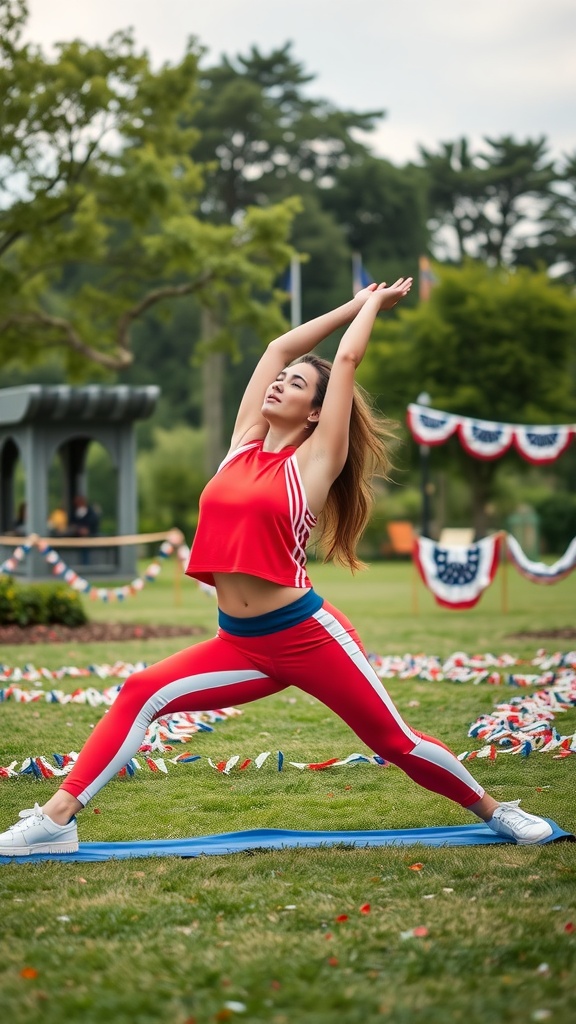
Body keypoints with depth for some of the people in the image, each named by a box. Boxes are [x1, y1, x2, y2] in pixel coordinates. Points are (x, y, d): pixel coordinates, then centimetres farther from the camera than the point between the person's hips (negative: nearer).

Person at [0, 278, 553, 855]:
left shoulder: (315, 459, -3)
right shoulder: (245, 442, 12)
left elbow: (347, 359, -1)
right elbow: (279, 348, 16)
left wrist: (374, 306, 13)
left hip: (306, 634, -5)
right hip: (239, 644, 5)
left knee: (395, 742, 3)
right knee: (140, 694, -9)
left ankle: (496, 813, 23)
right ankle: (56, 819, -11)